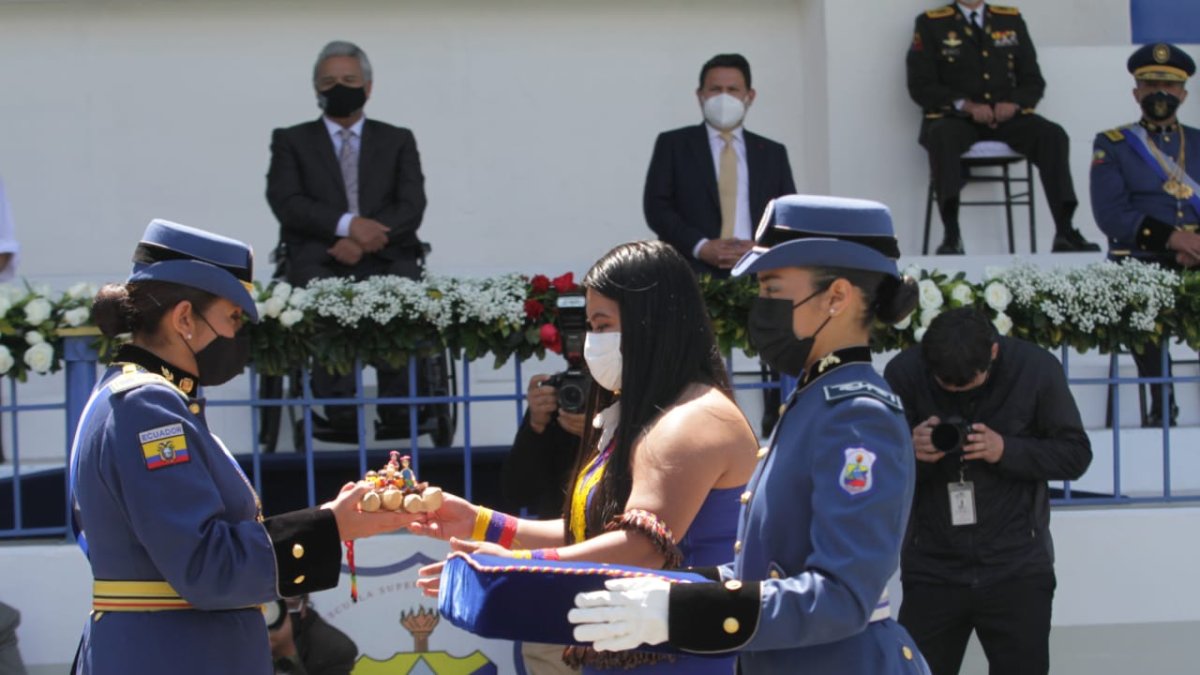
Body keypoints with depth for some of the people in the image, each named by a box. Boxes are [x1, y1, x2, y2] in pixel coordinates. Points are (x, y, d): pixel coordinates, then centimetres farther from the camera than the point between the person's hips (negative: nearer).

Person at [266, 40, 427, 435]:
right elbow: (286, 202, -1)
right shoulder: (292, 141, 17)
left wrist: (366, 239, -14)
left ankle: (398, 405, -27)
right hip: (318, 257, -1)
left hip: (384, 256, 1)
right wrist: (347, 225, -17)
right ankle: (339, 409, -32)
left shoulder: (397, 141, 20)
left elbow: (411, 207, 5)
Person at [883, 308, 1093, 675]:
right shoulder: (904, 373, -8)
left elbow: (1075, 455, -2)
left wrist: (1006, 450, -19)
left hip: (1016, 569, 0)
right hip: (933, 570, 1)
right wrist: (910, 451, -24)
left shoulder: (1036, 368, -10)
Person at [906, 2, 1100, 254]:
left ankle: (1064, 232, -27)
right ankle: (951, 236, -43)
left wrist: (1014, 103, -8)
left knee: (1053, 135, -24)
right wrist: (965, 105, -15)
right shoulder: (931, 24, 7)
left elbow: (1033, 81, 15)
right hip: (956, 118, -3)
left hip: (1006, 117, 3)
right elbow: (920, 86, -1)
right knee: (942, 135, -37)